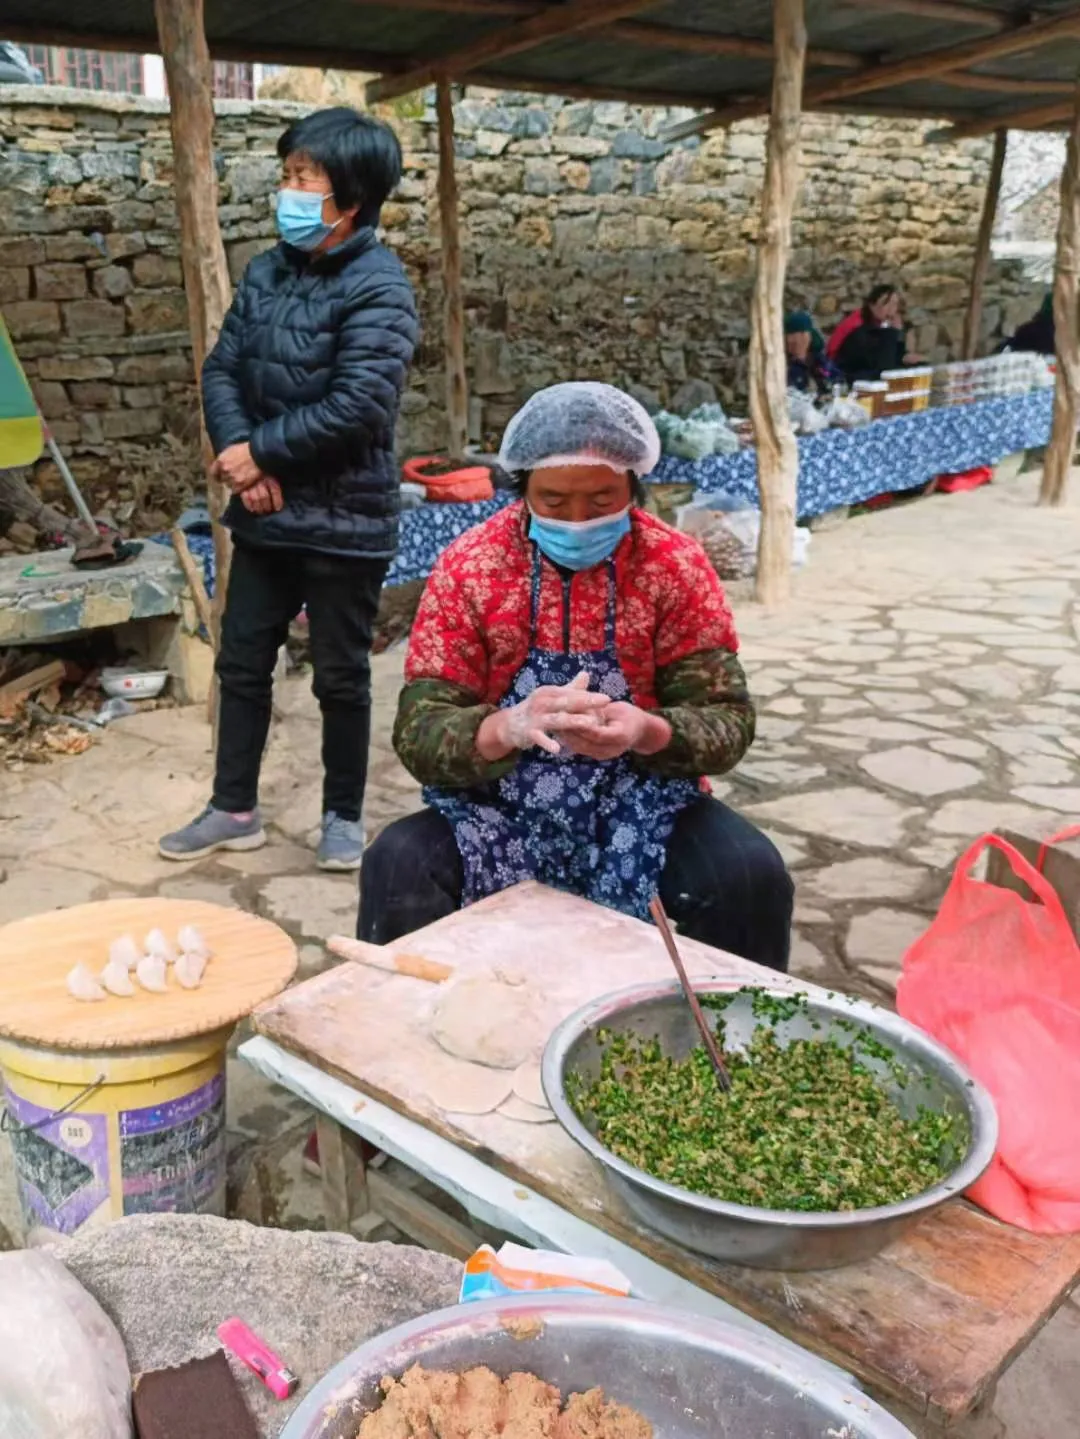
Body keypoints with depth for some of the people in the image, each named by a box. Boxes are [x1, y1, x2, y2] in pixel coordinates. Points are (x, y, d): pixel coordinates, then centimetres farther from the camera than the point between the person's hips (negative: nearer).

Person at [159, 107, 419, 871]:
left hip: (344, 521, -6)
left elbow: (356, 407, -23)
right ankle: (235, 808, 29)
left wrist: (259, 451, -14)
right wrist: (241, 458, -12)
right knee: (243, 663, 13)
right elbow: (221, 370, 5)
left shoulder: (378, 288, -14)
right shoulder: (267, 271, 7)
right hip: (265, 514, 7)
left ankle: (344, 815, 25)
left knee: (341, 677, 7)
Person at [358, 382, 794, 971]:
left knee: (752, 874, -24)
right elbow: (418, 734, -12)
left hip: (641, 805, 1)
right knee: (397, 867, -27)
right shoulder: (467, 568, -8)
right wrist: (508, 727, -35)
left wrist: (647, 731, -31)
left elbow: (728, 720, -8)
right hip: (498, 809, 0)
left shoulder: (678, 566, -7)